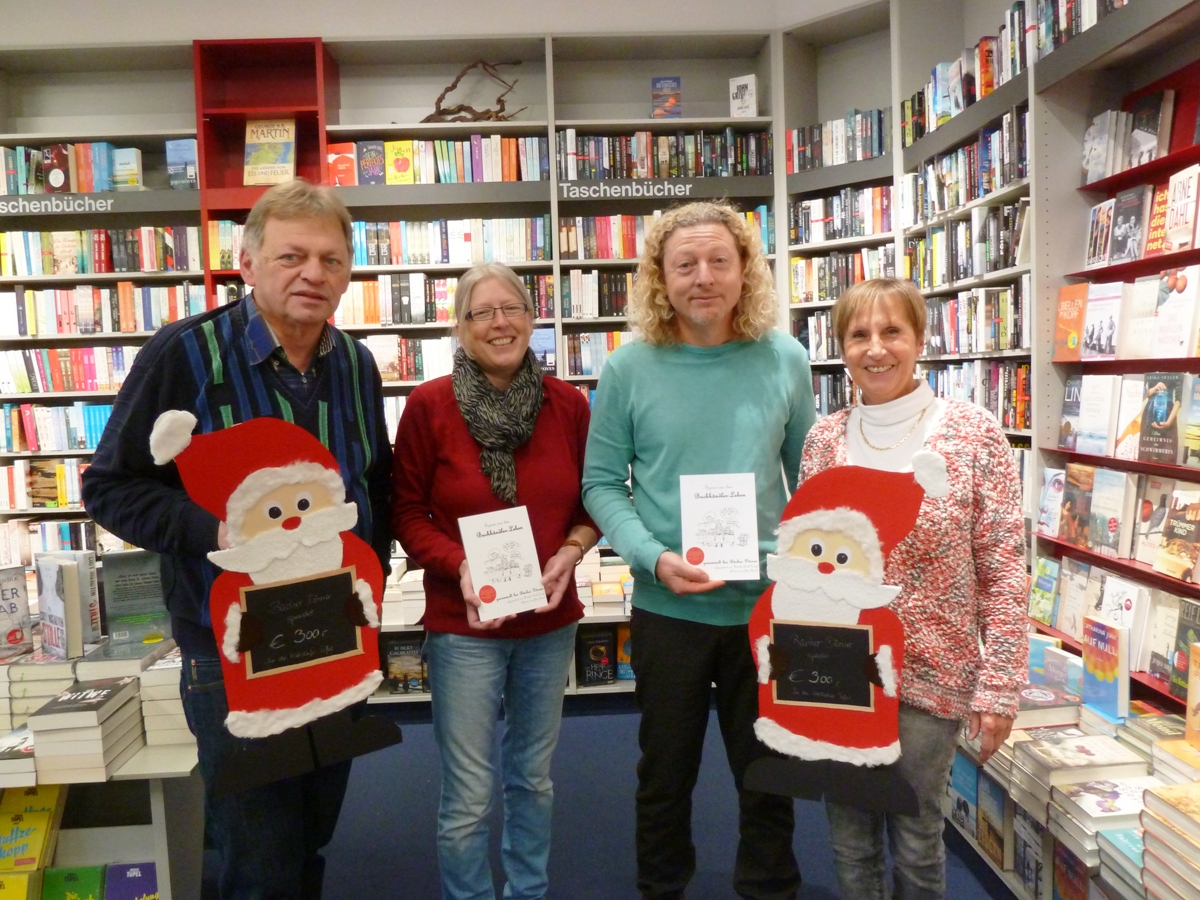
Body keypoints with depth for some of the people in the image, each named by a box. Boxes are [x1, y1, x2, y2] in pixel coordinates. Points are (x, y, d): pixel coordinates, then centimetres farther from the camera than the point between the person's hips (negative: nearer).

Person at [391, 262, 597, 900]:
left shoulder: (568, 405, -2)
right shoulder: (429, 405, -9)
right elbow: (407, 512, -3)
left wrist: (571, 551, -11)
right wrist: (459, 565, -18)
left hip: (550, 622, 3)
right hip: (463, 625, -3)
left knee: (534, 779, 20)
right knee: (468, 798, 5)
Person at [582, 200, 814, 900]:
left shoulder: (785, 361, -2)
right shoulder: (631, 368, -6)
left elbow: (809, 477, 7)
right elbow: (602, 483, -3)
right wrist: (655, 557, -17)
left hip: (769, 603, 1)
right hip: (668, 607, 0)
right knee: (666, 773, 17)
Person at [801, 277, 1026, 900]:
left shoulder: (974, 435, -9)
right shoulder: (824, 439, 0)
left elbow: (1003, 575, -8)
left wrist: (999, 687, -10)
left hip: (929, 674, -3)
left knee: (916, 836, 13)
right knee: (849, 837, 16)